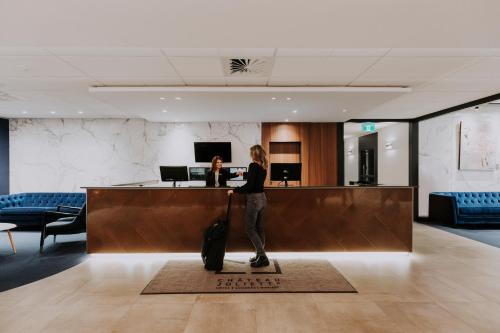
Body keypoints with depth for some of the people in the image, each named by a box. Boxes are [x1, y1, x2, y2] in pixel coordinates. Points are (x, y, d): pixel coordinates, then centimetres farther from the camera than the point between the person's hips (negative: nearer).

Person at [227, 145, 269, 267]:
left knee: (250, 228, 0)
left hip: (254, 199, -8)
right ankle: (260, 255, 22)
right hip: (262, 198, 9)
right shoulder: (263, 167, 10)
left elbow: (249, 186, -21)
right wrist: (246, 175, 38)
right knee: (259, 228, 14)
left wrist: (234, 190, -11)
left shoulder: (253, 166, -15)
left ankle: (262, 257, 0)